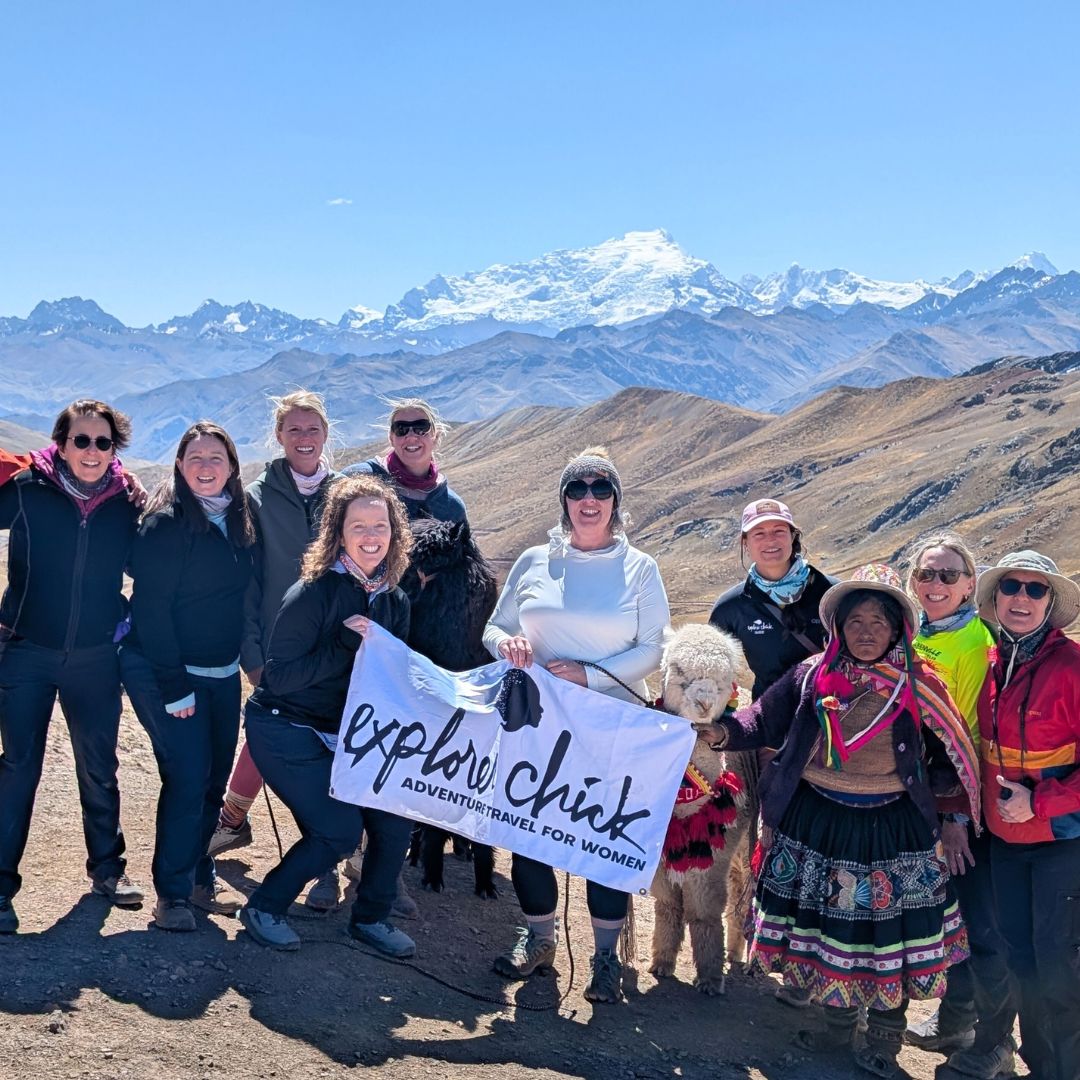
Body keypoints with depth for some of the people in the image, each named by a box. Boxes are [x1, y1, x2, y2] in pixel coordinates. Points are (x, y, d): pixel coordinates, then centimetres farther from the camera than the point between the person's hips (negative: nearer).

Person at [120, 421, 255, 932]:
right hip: (165, 673, -6)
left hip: (222, 674, 7)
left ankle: (200, 874, 27)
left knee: (214, 778, 11)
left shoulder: (238, 520, 6)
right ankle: (172, 892, 6)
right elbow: (150, 608, -17)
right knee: (187, 779, -8)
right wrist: (175, 687, -18)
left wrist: (245, 657, 9)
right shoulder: (166, 523, -14)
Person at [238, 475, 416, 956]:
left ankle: (371, 917, 19)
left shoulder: (394, 601, 0)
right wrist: (346, 647, -28)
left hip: (346, 733, 6)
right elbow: (278, 676, -22)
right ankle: (263, 909, 9)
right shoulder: (315, 592, -20)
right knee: (340, 830, -13)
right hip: (285, 731, -6)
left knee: (394, 819, -4)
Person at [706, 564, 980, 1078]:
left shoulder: (918, 688, -5)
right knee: (827, 926, 13)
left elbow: (955, 757, 4)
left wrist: (924, 787, -11)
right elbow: (762, 721, -1)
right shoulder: (811, 676, -2)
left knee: (888, 935, 5)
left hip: (891, 832, -1)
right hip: (818, 823, 2)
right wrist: (724, 732, -17)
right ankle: (837, 1025, 35)